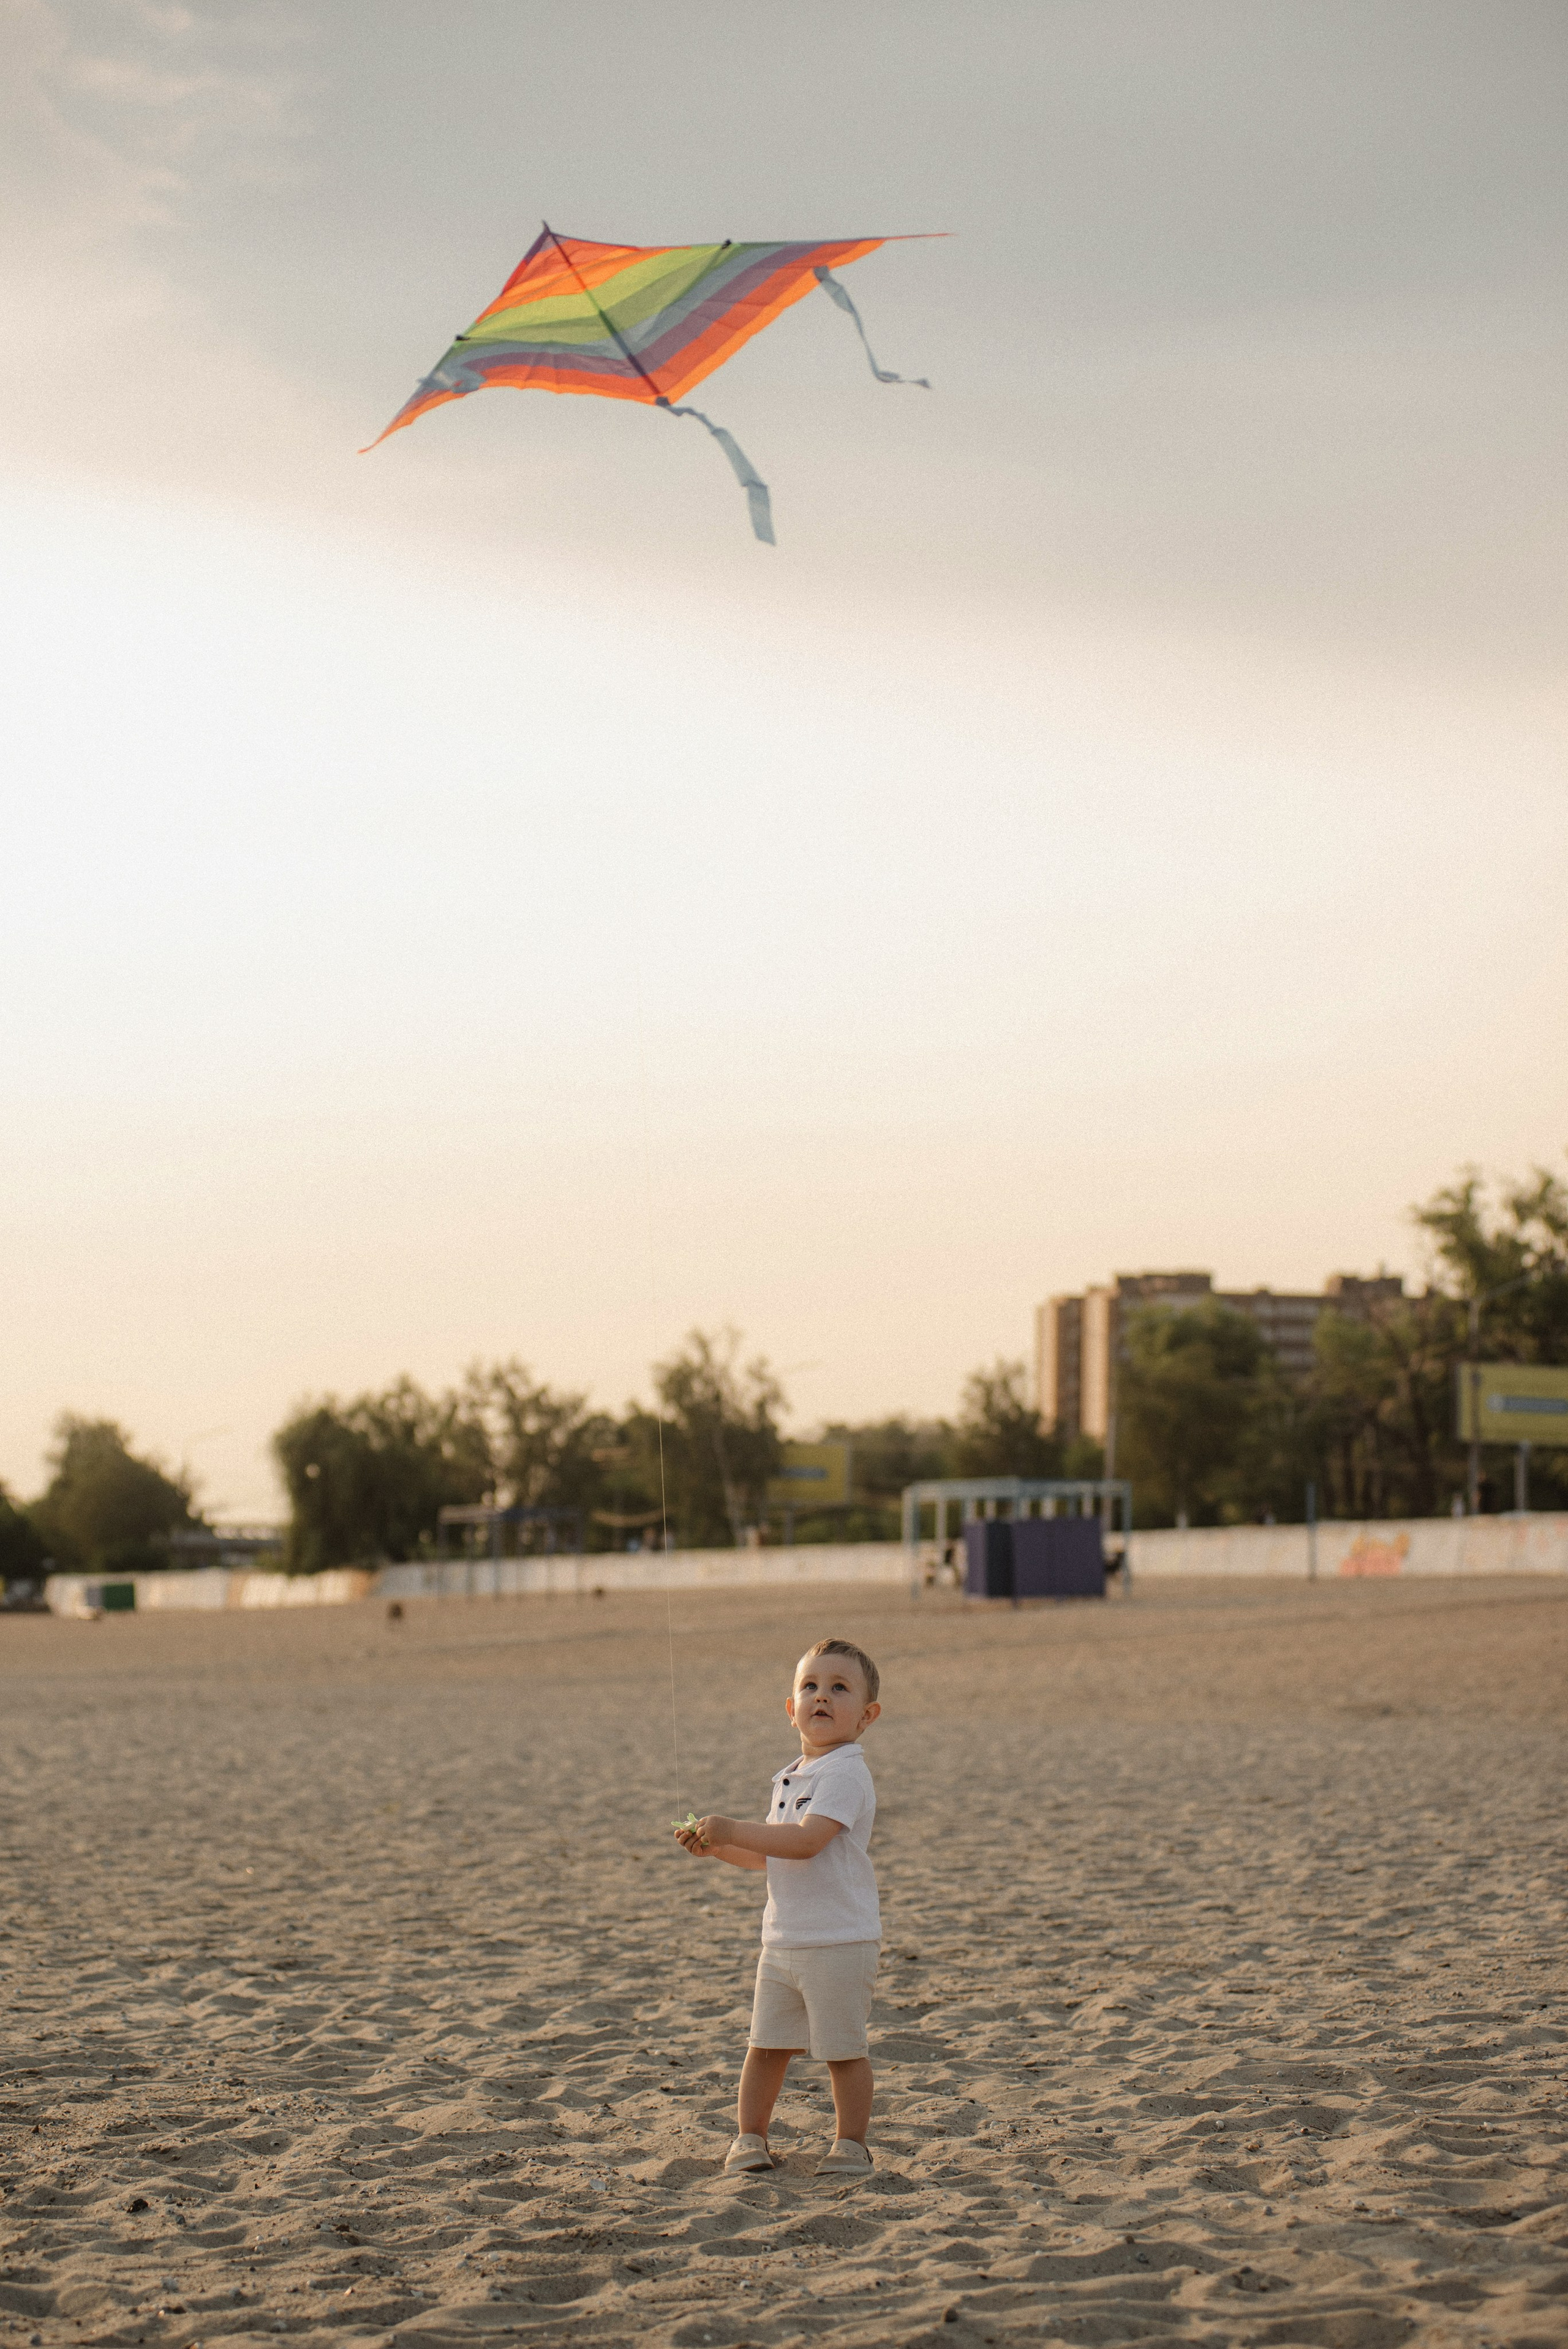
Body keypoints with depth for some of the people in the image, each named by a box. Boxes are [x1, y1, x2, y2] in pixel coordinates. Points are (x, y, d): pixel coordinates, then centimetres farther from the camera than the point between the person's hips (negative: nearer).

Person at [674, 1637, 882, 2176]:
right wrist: (716, 1847, 8)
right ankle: (750, 2137, 22)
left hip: (839, 1943, -8)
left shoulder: (846, 1773, -15)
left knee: (842, 2048, 2)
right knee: (766, 2045, 11)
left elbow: (806, 1841, -27)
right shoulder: (790, 1779, 14)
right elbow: (767, 1854, 24)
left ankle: (850, 2144, 14)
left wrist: (733, 1829, -27)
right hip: (782, 1942, 8)